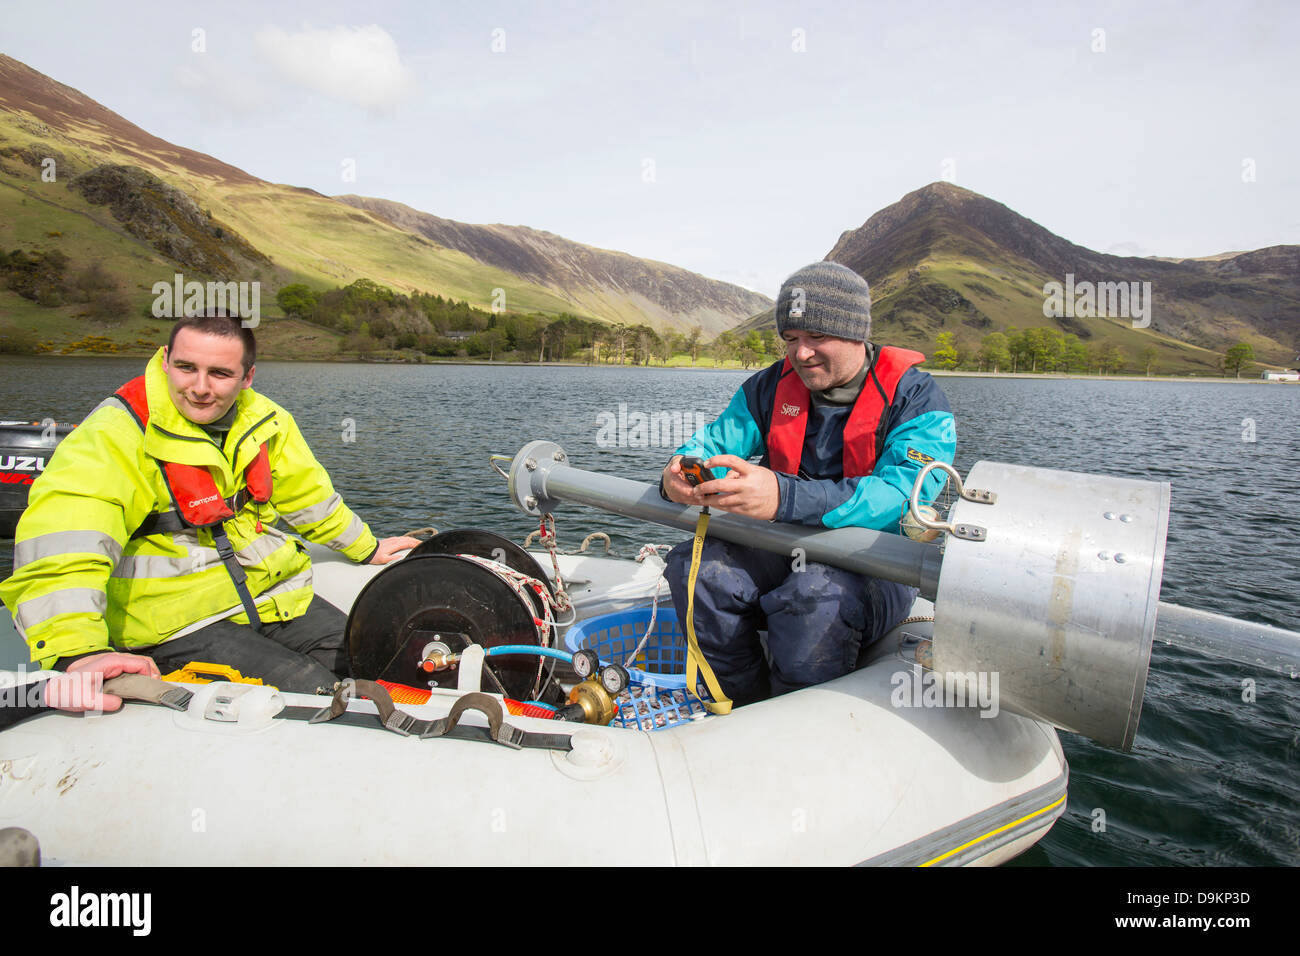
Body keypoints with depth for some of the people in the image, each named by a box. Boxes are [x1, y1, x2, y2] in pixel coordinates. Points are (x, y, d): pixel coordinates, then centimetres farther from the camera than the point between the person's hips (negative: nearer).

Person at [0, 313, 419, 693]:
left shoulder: (264, 420, 1)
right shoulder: (116, 434, -18)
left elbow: (306, 492, 18)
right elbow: (60, 539, -33)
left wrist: (366, 548, 26)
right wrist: (74, 652, -49)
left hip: (273, 596, 6)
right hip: (176, 626, -6)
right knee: (316, 694, -19)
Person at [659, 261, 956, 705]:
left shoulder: (916, 398, -11)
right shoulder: (773, 385, 6)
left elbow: (903, 496, -27)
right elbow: (717, 440, 2)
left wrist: (784, 498, -43)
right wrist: (680, 475, -26)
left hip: (876, 568, -4)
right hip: (788, 552, 5)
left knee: (817, 595, -37)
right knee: (695, 565, -21)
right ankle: (748, 707, -4)